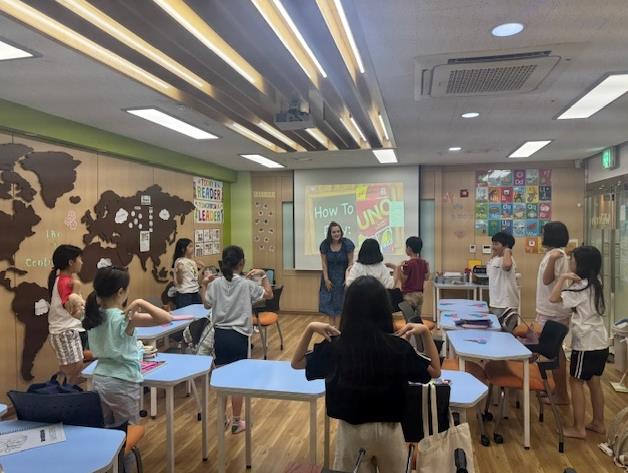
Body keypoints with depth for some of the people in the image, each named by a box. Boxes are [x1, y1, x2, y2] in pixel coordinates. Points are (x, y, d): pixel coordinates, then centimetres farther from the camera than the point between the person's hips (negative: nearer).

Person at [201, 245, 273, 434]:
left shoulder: (215, 283, -2)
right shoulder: (247, 284, -10)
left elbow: (207, 304, 11)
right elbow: (269, 294, 2)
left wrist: (204, 285, 20)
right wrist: (263, 275, 8)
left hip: (220, 334, 4)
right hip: (238, 336, -3)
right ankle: (236, 422, 15)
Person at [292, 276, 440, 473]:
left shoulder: (334, 346, -15)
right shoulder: (398, 347, -17)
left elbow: (297, 363, 0)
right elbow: (435, 371, -2)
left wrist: (310, 329, -7)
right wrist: (425, 333, -5)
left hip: (351, 429, 0)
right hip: (388, 429, 0)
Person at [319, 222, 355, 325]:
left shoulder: (347, 243, -16)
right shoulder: (325, 244, -10)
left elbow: (350, 261, -11)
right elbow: (324, 263, -6)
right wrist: (326, 279, -9)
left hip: (343, 275, -2)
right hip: (330, 276, 2)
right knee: (330, 301, 6)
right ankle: (332, 326, 17)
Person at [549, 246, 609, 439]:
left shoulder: (581, 287, -19)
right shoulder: (595, 283, 8)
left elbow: (554, 298, -27)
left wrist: (562, 277, -21)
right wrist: (568, 279, 10)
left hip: (586, 343, -9)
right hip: (600, 341, 9)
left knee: (576, 382, 1)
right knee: (594, 382, 17)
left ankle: (579, 428, 7)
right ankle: (598, 423, 28)